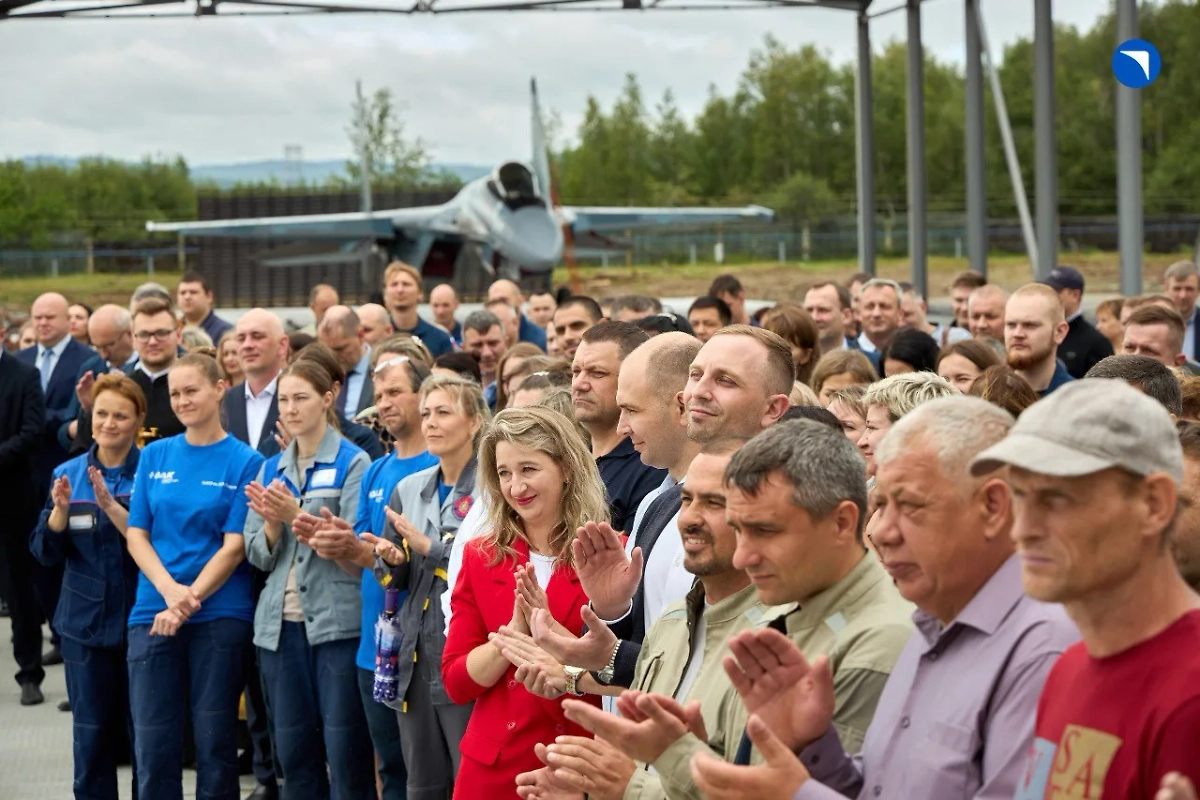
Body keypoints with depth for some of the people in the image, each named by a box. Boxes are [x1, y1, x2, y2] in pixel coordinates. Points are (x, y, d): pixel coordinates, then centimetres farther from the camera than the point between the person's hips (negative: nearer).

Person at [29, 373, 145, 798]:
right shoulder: (68, 474, 5)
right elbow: (45, 551, 3)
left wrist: (111, 506, -26)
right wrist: (61, 509, -15)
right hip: (86, 624, 3)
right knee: (91, 736, 7)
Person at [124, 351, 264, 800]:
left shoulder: (245, 462, -1)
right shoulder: (154, 456, 9)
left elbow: (234, 546, -6)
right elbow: (136, 535, 6)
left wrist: (189, 602, -15)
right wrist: (170, 590, -11)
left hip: (220, 615, -3)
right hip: (153, 612, 3)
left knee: (215, 742, 3)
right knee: (153, 745, 1)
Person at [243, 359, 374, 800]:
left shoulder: (352, 463, -3)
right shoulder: (271, 468, 13)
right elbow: (258, 555, 9)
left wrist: (296, 515, -22)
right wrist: (272, 522, -12)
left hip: (337, 619, -5)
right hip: (281, 622, 5)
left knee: (345, 748, -3)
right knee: (293, 748, 9)